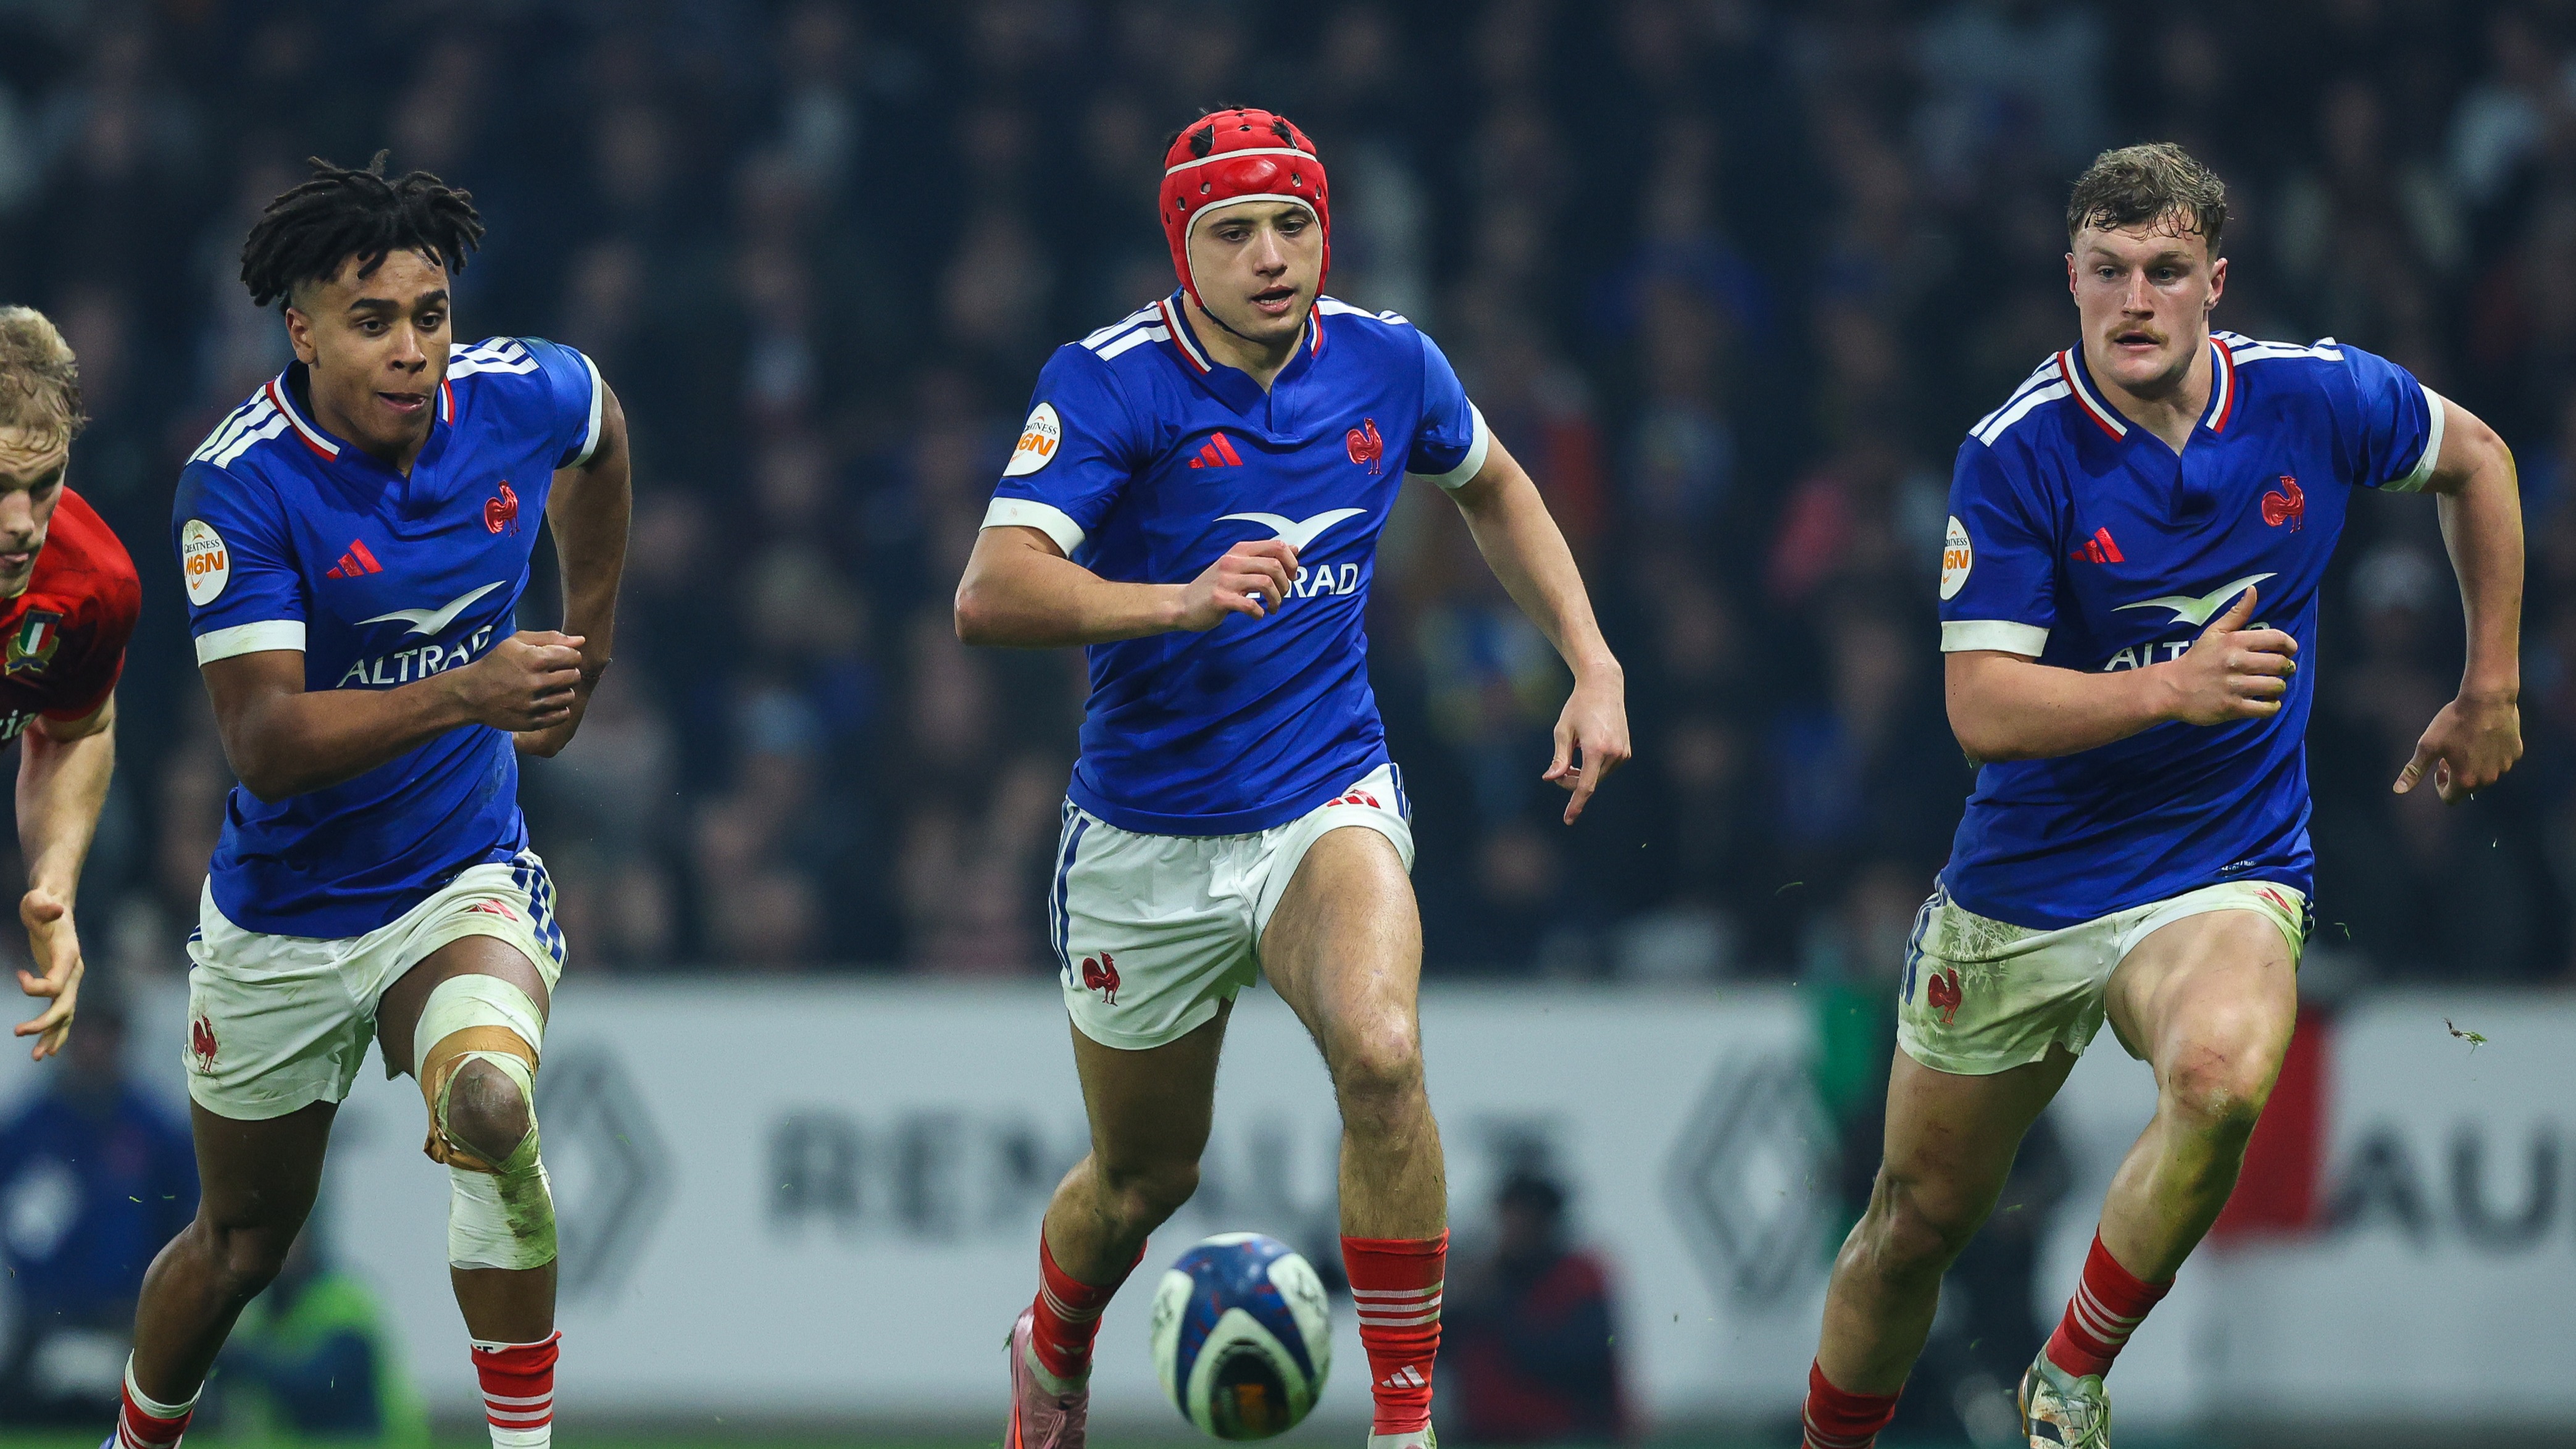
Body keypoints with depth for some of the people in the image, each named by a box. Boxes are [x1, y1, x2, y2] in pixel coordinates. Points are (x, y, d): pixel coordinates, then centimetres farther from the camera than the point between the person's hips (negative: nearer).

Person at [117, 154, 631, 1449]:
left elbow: (599, 437, 17)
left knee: (489, 1101, -32)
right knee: (240, 1244, 15)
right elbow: (263, 743, -30)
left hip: (465, 882, 1)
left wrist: (581, 651, 21)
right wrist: (463, 694, -42)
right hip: (282, 920, -1)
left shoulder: (526, 399, -11)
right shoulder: (237, 484, -23)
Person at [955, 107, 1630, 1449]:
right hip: (1146, 832, -1)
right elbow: (989, 595, -29)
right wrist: (1181, 598, -43)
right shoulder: (1109, 382, -16)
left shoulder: (1386, 364, -3)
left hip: (1326, 804, 1)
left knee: (1381, 1056, -29)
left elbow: (1494, 490, 20)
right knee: (1143, 1178, 13)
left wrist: (1593, 667, 11)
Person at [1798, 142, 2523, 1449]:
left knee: (2222, 1077, -34)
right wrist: (2169, 690, -34)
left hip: (2225, 873, 0)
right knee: (1919, 1217, 10)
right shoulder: (2016, 456, -16)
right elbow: (1982, 708, -19)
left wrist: (2490, 690, 15)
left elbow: (2476, 460, 13)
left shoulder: (2317, 399, -9)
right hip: (2020, 886, 0)